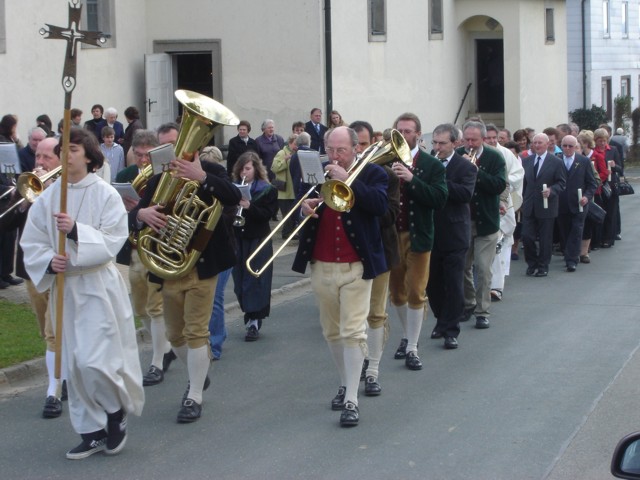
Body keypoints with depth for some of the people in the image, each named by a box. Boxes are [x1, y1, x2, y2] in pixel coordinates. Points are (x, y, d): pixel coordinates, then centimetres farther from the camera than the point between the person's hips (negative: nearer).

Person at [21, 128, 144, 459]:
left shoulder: (105, 195, -6)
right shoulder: (48, 197, 4)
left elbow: (112, 242, -14)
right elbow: (31, 244, 3)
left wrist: (76, 230, -27)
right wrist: (49, 261, -17)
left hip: (98, 286, -4)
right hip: (64, 287, 4)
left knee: (95, 361, -12)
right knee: (74, 365, 8)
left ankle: (117, 410, 16)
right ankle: (92, 431, 22)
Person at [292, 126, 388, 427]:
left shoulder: (372, 173, -3)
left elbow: (379, 205, -19)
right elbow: (302, 205, 9)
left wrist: (347, 179, -24)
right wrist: (304, 207, -15)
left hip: (356, 266, -4)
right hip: (321, 266, 5)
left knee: (353, 331, -8)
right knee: (332, 332, 14)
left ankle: (351, 400, -7)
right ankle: (345, 383, 31)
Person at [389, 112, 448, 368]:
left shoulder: (432, 165, -2)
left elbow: (440, 198, -15)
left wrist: (411, 179, -24)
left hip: (418, 235, -3)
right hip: (390, 234, 3)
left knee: (416, 293, 0)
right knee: (397, 291, 15)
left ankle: (412, 347, 6)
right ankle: (407, 335, 33)